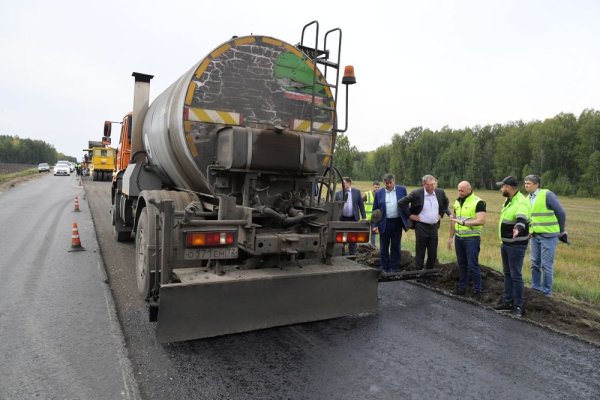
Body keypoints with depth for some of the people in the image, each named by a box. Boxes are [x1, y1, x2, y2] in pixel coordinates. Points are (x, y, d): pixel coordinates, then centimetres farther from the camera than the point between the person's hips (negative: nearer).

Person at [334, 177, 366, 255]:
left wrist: (364, 217, 0)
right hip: (342, 219, 1)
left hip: (353, 218, 0)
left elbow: (361, 205, 4)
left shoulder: (356, 192, 3)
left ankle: (352, 255, 19)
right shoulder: (338, 194, 3)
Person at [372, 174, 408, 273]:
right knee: (384, 247, 6)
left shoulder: (402, 190, 2)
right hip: (384, 223, 0)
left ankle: (394, 268, 18)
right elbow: (375, 210, 3)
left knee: (395, 247, 9)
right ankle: (384, 268, 17)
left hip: (397, 223, 0)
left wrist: (407, 220, -2)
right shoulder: (379, 193, 1)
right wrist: (375, 225, -4)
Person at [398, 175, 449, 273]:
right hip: (421, 227, -4)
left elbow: (446, 202, 24)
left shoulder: (440, 192, 3)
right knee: (420, 253, 5)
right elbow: (401, 203, -10)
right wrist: (410, 215, -10)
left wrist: (441, 213, 14)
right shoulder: (416, 193, -12)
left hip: (434, 227, 4)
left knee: (433, 254, 9)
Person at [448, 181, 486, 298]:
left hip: (472, 238, -6)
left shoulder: (478, 202, -11)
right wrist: (451, 237, 15)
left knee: (473, 265, -2)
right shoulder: (457, 202, 11)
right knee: (462, 264, 14)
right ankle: (462, 287, 24)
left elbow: (481, 221, -21)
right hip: (458, 238, 6)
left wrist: (463, 222, -26)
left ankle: (477, 290, 11)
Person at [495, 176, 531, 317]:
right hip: (506, 244, 10)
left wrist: (518, 228, -62)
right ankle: (508, 302, 27)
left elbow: (521, 219, -41)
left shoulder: (521, 203, -21)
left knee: (515, 275, -4)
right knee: (507, 273, 16)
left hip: (516, 245, -10)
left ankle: (519, 306, 8)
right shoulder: (509, 201, 10)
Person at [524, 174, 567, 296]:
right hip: (535, 236, 6)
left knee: (546, 265, -1)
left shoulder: (547, 195, -12)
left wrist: (561, 231, 2)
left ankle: (546, 292, 10)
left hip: (548, 236, -6)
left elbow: (561, 213, -7)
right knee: (535, 264, 12)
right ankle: (535, 288, 24)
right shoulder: (527, 199, 7)